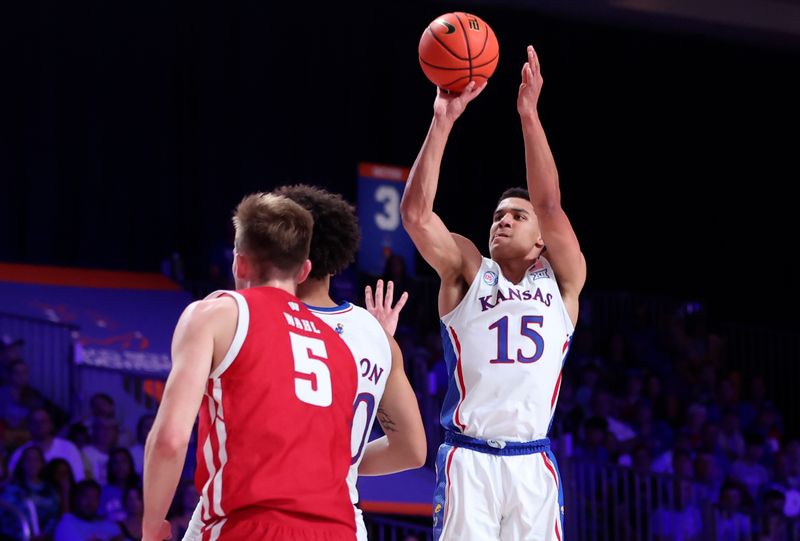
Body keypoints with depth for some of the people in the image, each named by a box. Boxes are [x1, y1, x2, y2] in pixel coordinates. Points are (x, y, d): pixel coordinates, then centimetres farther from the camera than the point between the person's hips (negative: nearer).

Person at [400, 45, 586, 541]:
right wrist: (443, 120, -9)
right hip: (468, 459, -1)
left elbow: (550, 205, -4)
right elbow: (415, 211, -4)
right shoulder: (468, 272, 10)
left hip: (532, 464, 1)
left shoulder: (561, 281, 11)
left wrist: (529, 114, -10)